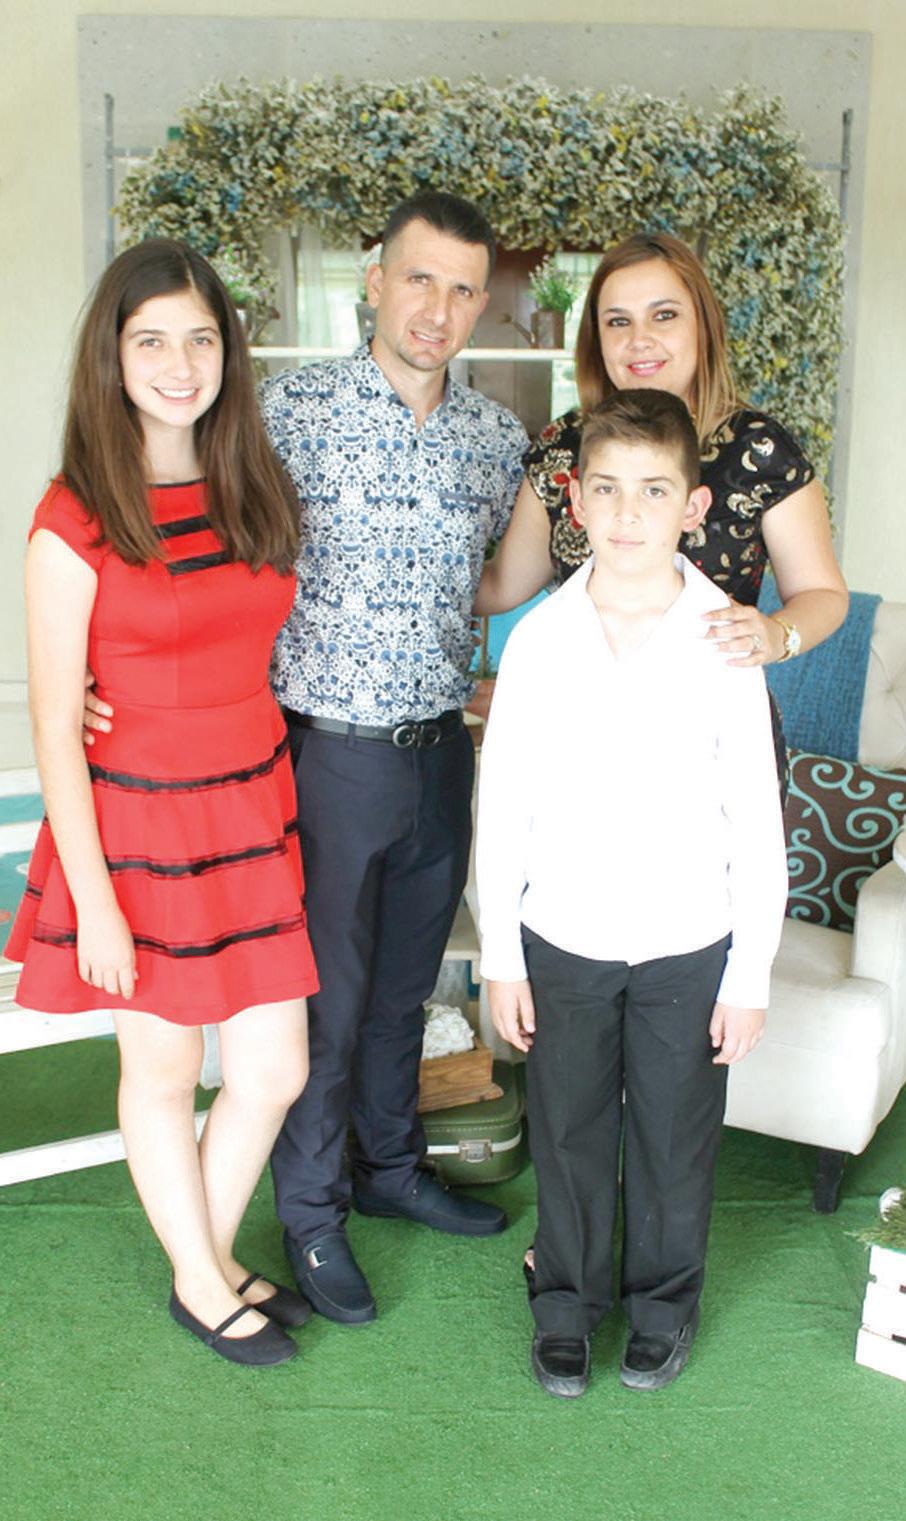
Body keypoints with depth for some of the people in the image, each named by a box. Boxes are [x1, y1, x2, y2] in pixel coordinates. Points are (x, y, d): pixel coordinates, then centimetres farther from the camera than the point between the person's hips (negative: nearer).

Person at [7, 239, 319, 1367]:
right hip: (140, 826, -5)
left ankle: (215, 1255, 38)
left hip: (254, 816, 5)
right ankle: (200, 1286, 37)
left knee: (275, 1072, 11)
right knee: (163, 1070, 14)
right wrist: (91, 899, -12)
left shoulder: (253, 491, 4)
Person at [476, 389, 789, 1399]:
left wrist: (750, 974, -4)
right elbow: (503, 807, -2)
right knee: (568, 1131, 16)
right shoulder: (539, 641, -8)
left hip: (689, 945, -1)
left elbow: (757, 821, -6)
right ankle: (568, 1296, 39)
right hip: (563, 939, 1)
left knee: (675, 1138, 15)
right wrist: (499, 957, 0)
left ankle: (665, 1298, 40)